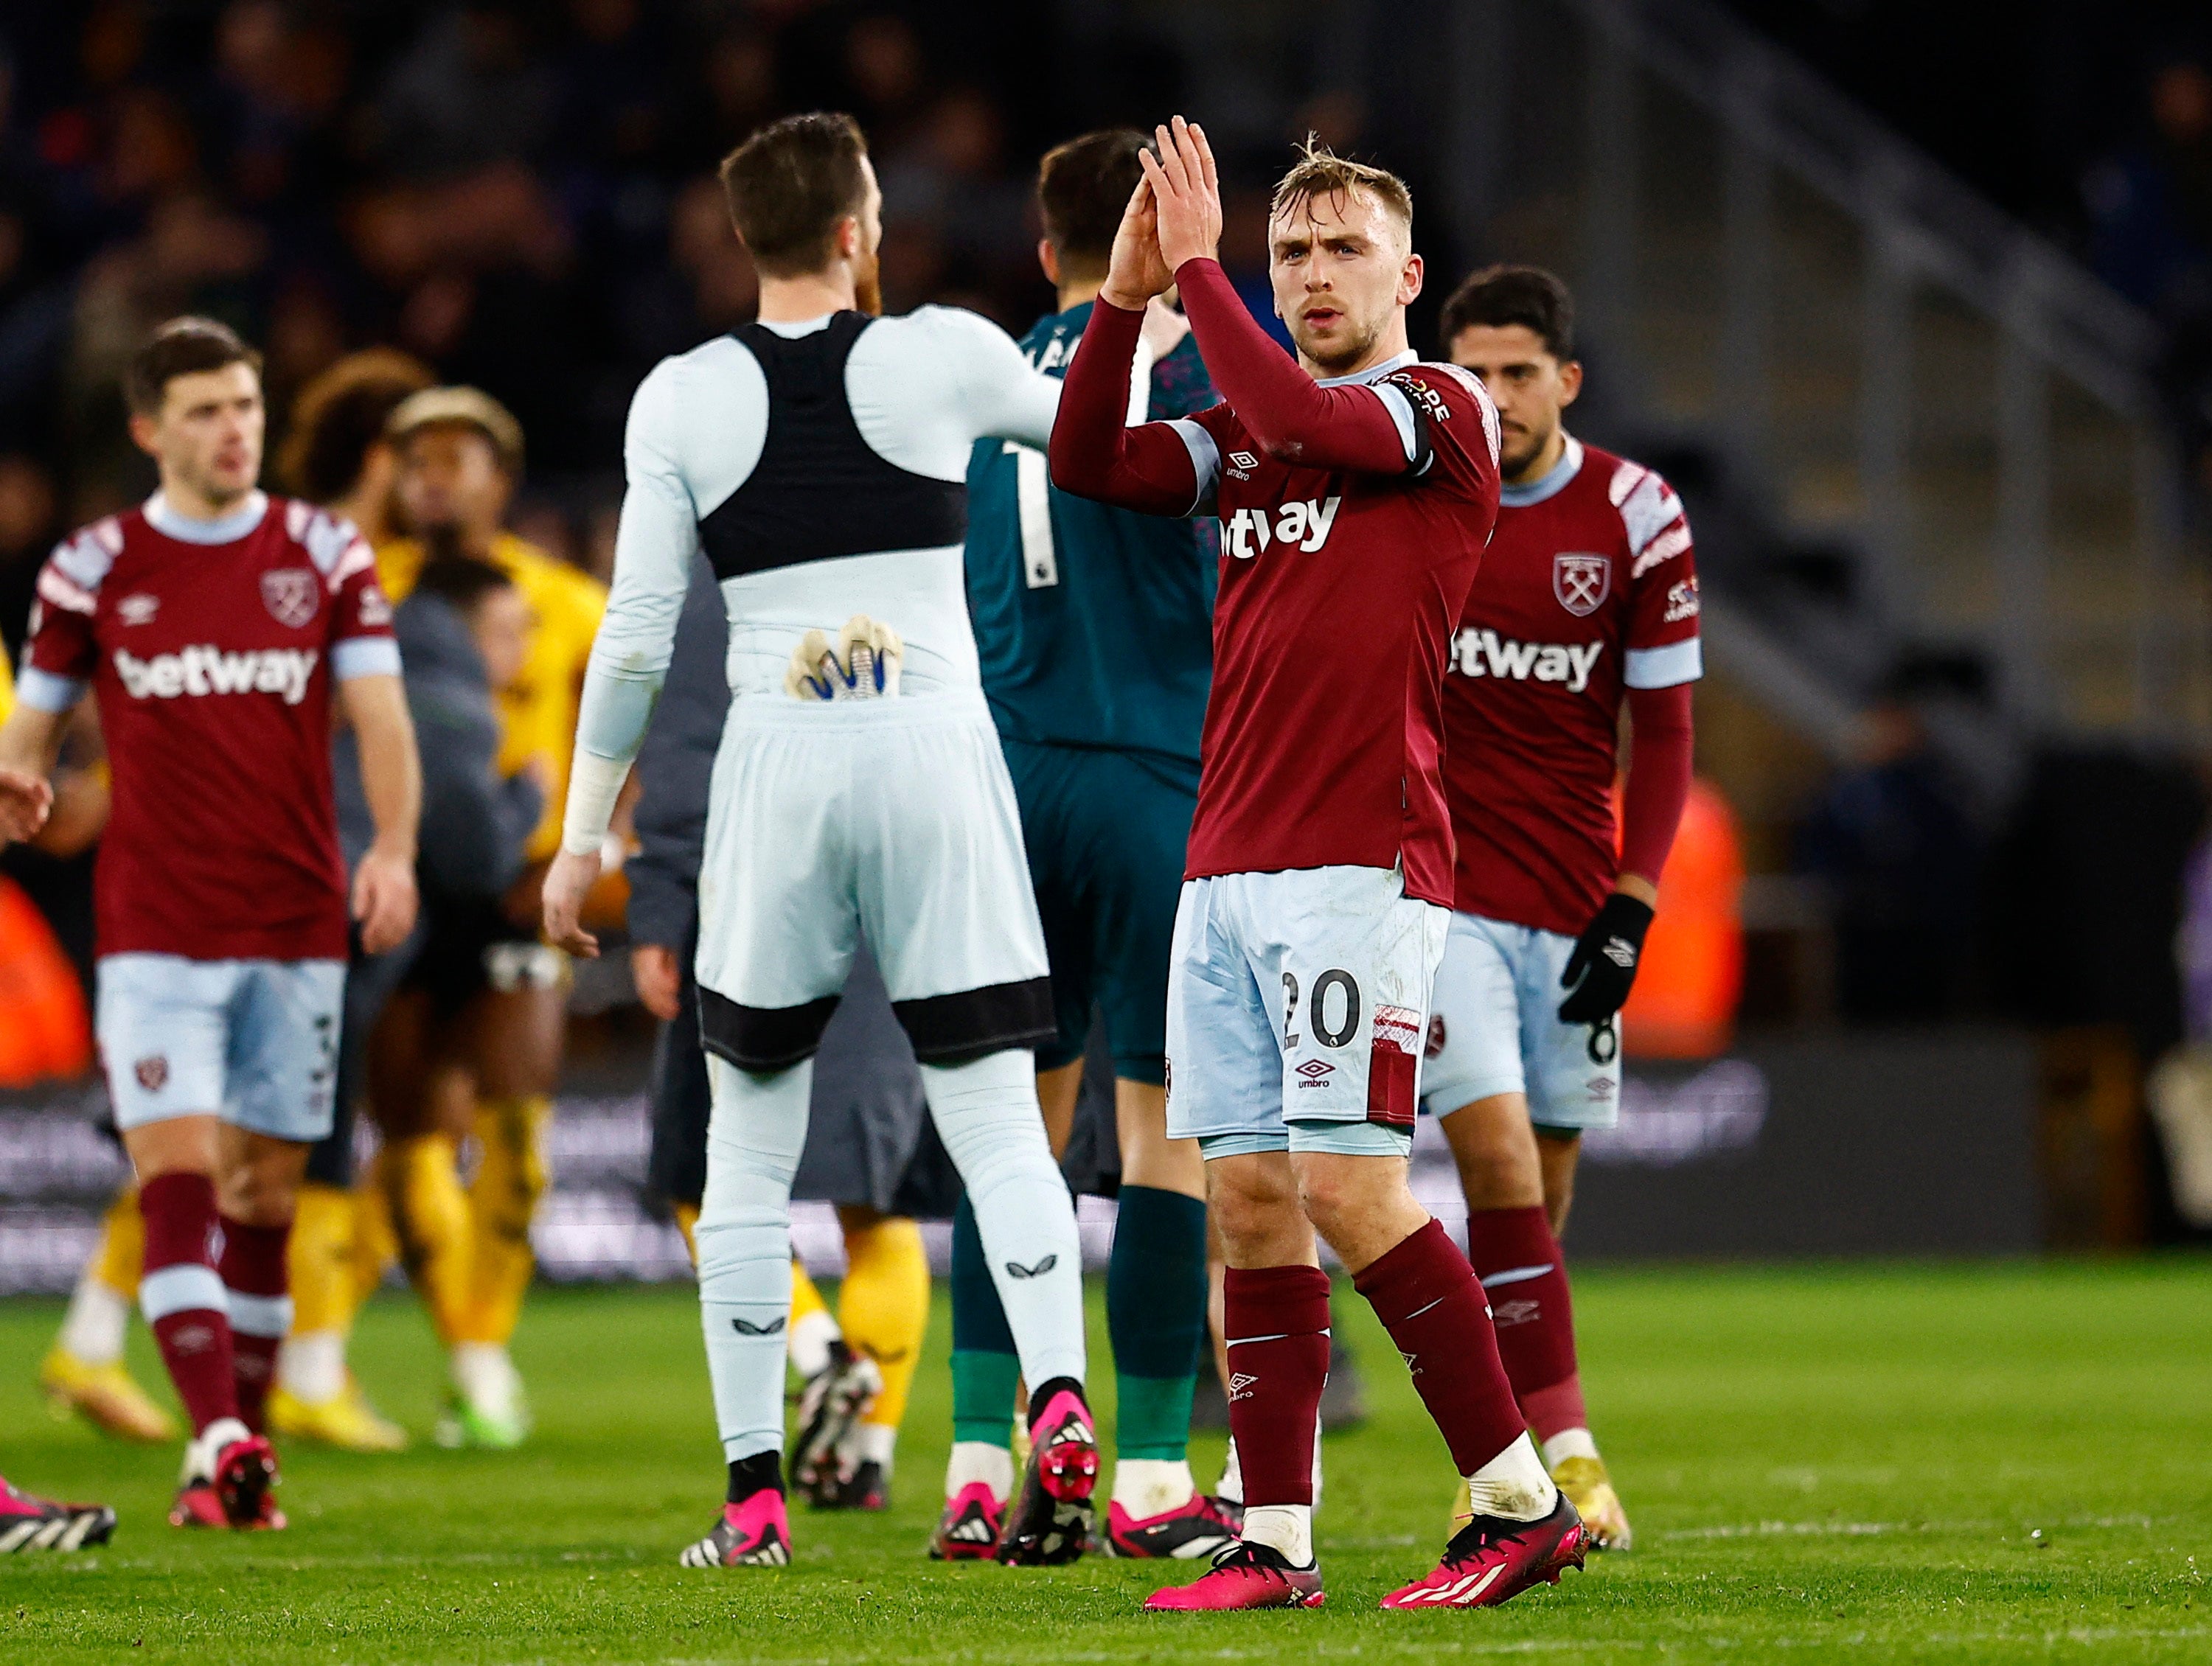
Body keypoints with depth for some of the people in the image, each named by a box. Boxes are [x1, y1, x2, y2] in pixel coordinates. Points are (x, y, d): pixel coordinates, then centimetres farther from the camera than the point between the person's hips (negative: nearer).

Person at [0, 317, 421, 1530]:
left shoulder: (326, 556, 5)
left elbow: (380, 717, -1)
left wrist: (393, 850, -17)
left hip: (297, 929, 1)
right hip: (155, 930, -1)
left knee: (263, 1199, 5)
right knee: (176, 1182, -15)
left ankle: (238, 1452, 14)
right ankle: (219, 1440, -24)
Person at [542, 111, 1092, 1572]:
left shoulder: (683, 400, 0)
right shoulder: (944, 358, -2)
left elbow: (637, 637, 1)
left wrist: (587, 830, 10)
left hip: (779, 764, 0)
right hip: (937, 752, 0)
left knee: (751, 1148, 10)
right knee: (997, 1122, 2)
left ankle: (755, 1491, 8)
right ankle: (1059, 1403, -21)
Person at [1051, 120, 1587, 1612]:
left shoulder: (1444, 411, -2)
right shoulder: (1244, 432, 19)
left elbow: (1297, 417, -19)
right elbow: (1089, 465, 10)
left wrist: (1197, 265, -10)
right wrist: (1129, 295, 0)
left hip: (1362, 865, -7)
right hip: (1225, 871, 7)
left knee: (1350, 1191, -13)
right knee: (1250, 1198, 2)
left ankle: (1524, 1501, -4)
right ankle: (1275, 1543, 4)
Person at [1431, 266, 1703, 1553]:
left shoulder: (1635, 518, 0)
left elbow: (1664, 733, 4)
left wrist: (1627, 912, -5)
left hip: (1571, 901, 2)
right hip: (1436, 887, -2)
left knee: (1545, 1187, 4)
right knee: (1497, 1150, -16)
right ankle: (1566, 1454, -20)